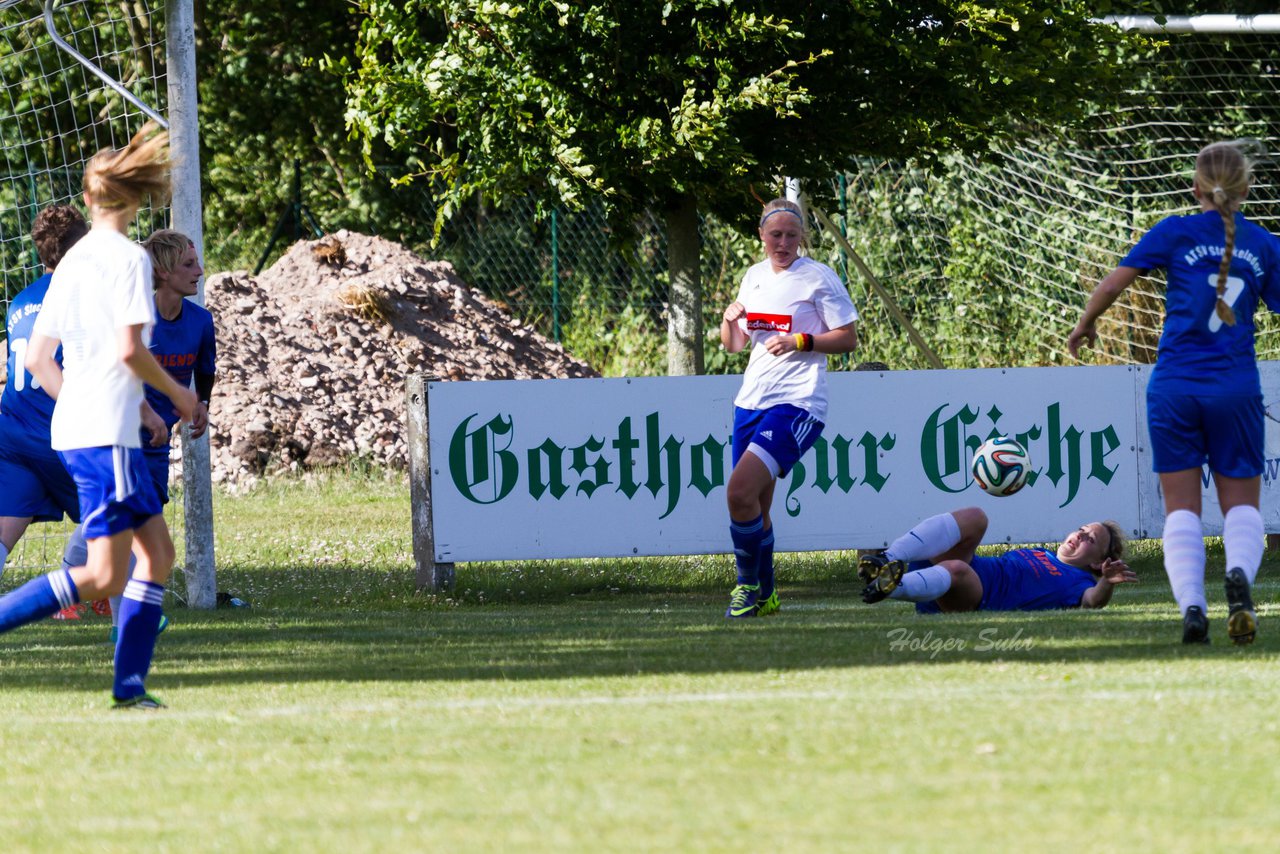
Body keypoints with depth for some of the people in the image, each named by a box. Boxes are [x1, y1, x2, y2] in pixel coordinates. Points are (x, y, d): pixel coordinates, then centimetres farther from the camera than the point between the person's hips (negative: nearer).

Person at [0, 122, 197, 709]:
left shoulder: (71, 264, 13)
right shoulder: (129, 258, -9)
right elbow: (129, 349, -17)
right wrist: (177, 393, -2)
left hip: (75, 427, 9)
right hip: (105, 435, -9)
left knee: (157, 552, 10)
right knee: (106, 576, -9)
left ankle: (130, 684, 7)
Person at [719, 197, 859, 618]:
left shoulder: (818, 278, -5)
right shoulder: (755, 276, 15)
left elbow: (848, 339, -4)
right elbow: (734, 344, 21)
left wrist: (801, 341, -17)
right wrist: (730, 320, 0)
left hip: (797, 403, -7)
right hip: (752, 401, 7)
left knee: (740, 492, -21)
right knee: (754, 507, 9)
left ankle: (749, 585, -6)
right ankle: (763, 596, 25)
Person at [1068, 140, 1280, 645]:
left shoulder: (1175, 233, 0)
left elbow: (1111, 286, -1)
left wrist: (1085, 324, 17)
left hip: (1174, 388, -1)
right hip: (1236, 389, 1)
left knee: (1182, 509, 6)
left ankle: (1191, 606, -14)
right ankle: (1240, 572, -24)